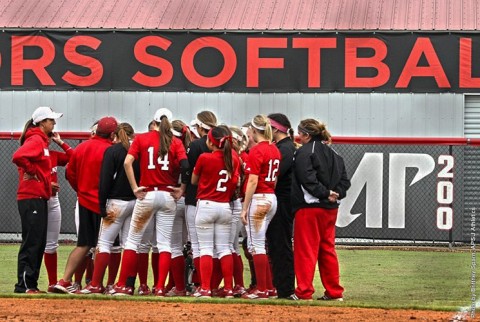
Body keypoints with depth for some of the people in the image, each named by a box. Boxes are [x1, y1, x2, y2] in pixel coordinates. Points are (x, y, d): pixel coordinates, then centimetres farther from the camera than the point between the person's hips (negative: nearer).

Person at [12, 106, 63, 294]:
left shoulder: (41, 140, 19)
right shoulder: (36, 140, -11)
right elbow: (18, 157, -27)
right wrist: (32, 173, -16)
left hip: (39, 199, 10)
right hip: (32, 199, -10)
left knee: (39, 243, 12)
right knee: (32, 242, -9)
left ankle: (31, 284, 15)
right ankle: (24, 285, -8)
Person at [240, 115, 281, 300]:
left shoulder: (256, 151, -14)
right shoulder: (275, 150, 11)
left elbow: (253, 182, -17)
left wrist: (245, 208, -15)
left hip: (258, 199, -8)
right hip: (272, 198, 8)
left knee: (256, 245, -4)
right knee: (260, 244, 16)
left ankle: (262, 290, -5)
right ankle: (269, 287, 17)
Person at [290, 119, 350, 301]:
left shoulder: (304, 152, -9)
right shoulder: (332, 153, 15)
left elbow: (308, 179, -20)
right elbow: (344, 179, 13)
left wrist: (325, 193, -14)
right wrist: (336, 194, 1)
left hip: (309, 207, -7)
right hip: (330, 209, 8)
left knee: (305, 250, -4)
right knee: (328, 250, 13)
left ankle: (304, 291, -5)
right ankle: (334, 292, 13)